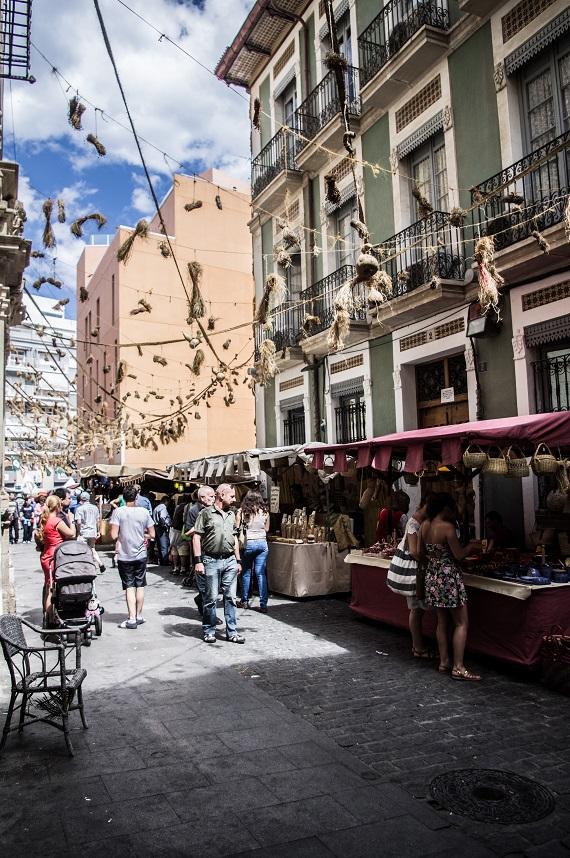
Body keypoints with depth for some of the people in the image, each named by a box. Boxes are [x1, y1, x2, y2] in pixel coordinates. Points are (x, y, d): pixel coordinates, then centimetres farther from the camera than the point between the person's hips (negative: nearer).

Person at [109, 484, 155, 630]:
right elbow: (152, 535, 0)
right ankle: (139, 616, 23)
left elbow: (114, 535, -15)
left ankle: (132, 619, -1)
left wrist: (121, 536, 6)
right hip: (141, 554, 2)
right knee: (140, 586, 14)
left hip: (124, 556, -2)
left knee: (129, 587, 3)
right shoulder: (144, 512, -3)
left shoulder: (118, 511, -11)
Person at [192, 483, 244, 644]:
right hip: (211, 560, -5)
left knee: (231, 597, 6)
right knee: (211, 598, 2)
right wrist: (198, 561, -13)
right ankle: (209, 631, 16)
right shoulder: (206, 513, -3)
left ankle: (231, 632, 14)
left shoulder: (231, 515, 15)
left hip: (230, 560, 5)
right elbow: (196, 537, -6)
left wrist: (238, 561, 16)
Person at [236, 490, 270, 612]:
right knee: (261, 574, 2)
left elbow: (237, 528, -3)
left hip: (248, 543, -1)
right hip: (262, 543, 2)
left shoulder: (241, 512, -3)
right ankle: (263, 604, -2)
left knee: (246, 573, 12)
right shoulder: (265, 512, 3)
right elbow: (267, 529, 11)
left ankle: (245, 601, 20)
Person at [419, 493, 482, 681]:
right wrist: (470, 547, 3)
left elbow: (422, 551, 11)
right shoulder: (447, 527, -19)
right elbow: (459, 555, -15)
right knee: (461, 623, 1)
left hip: (432, 576, 8)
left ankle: (444, 662, 22)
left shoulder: (424, 526, 2)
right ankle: (458, 667, -1)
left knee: (442, 621, 16)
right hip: (449, 577, -8)